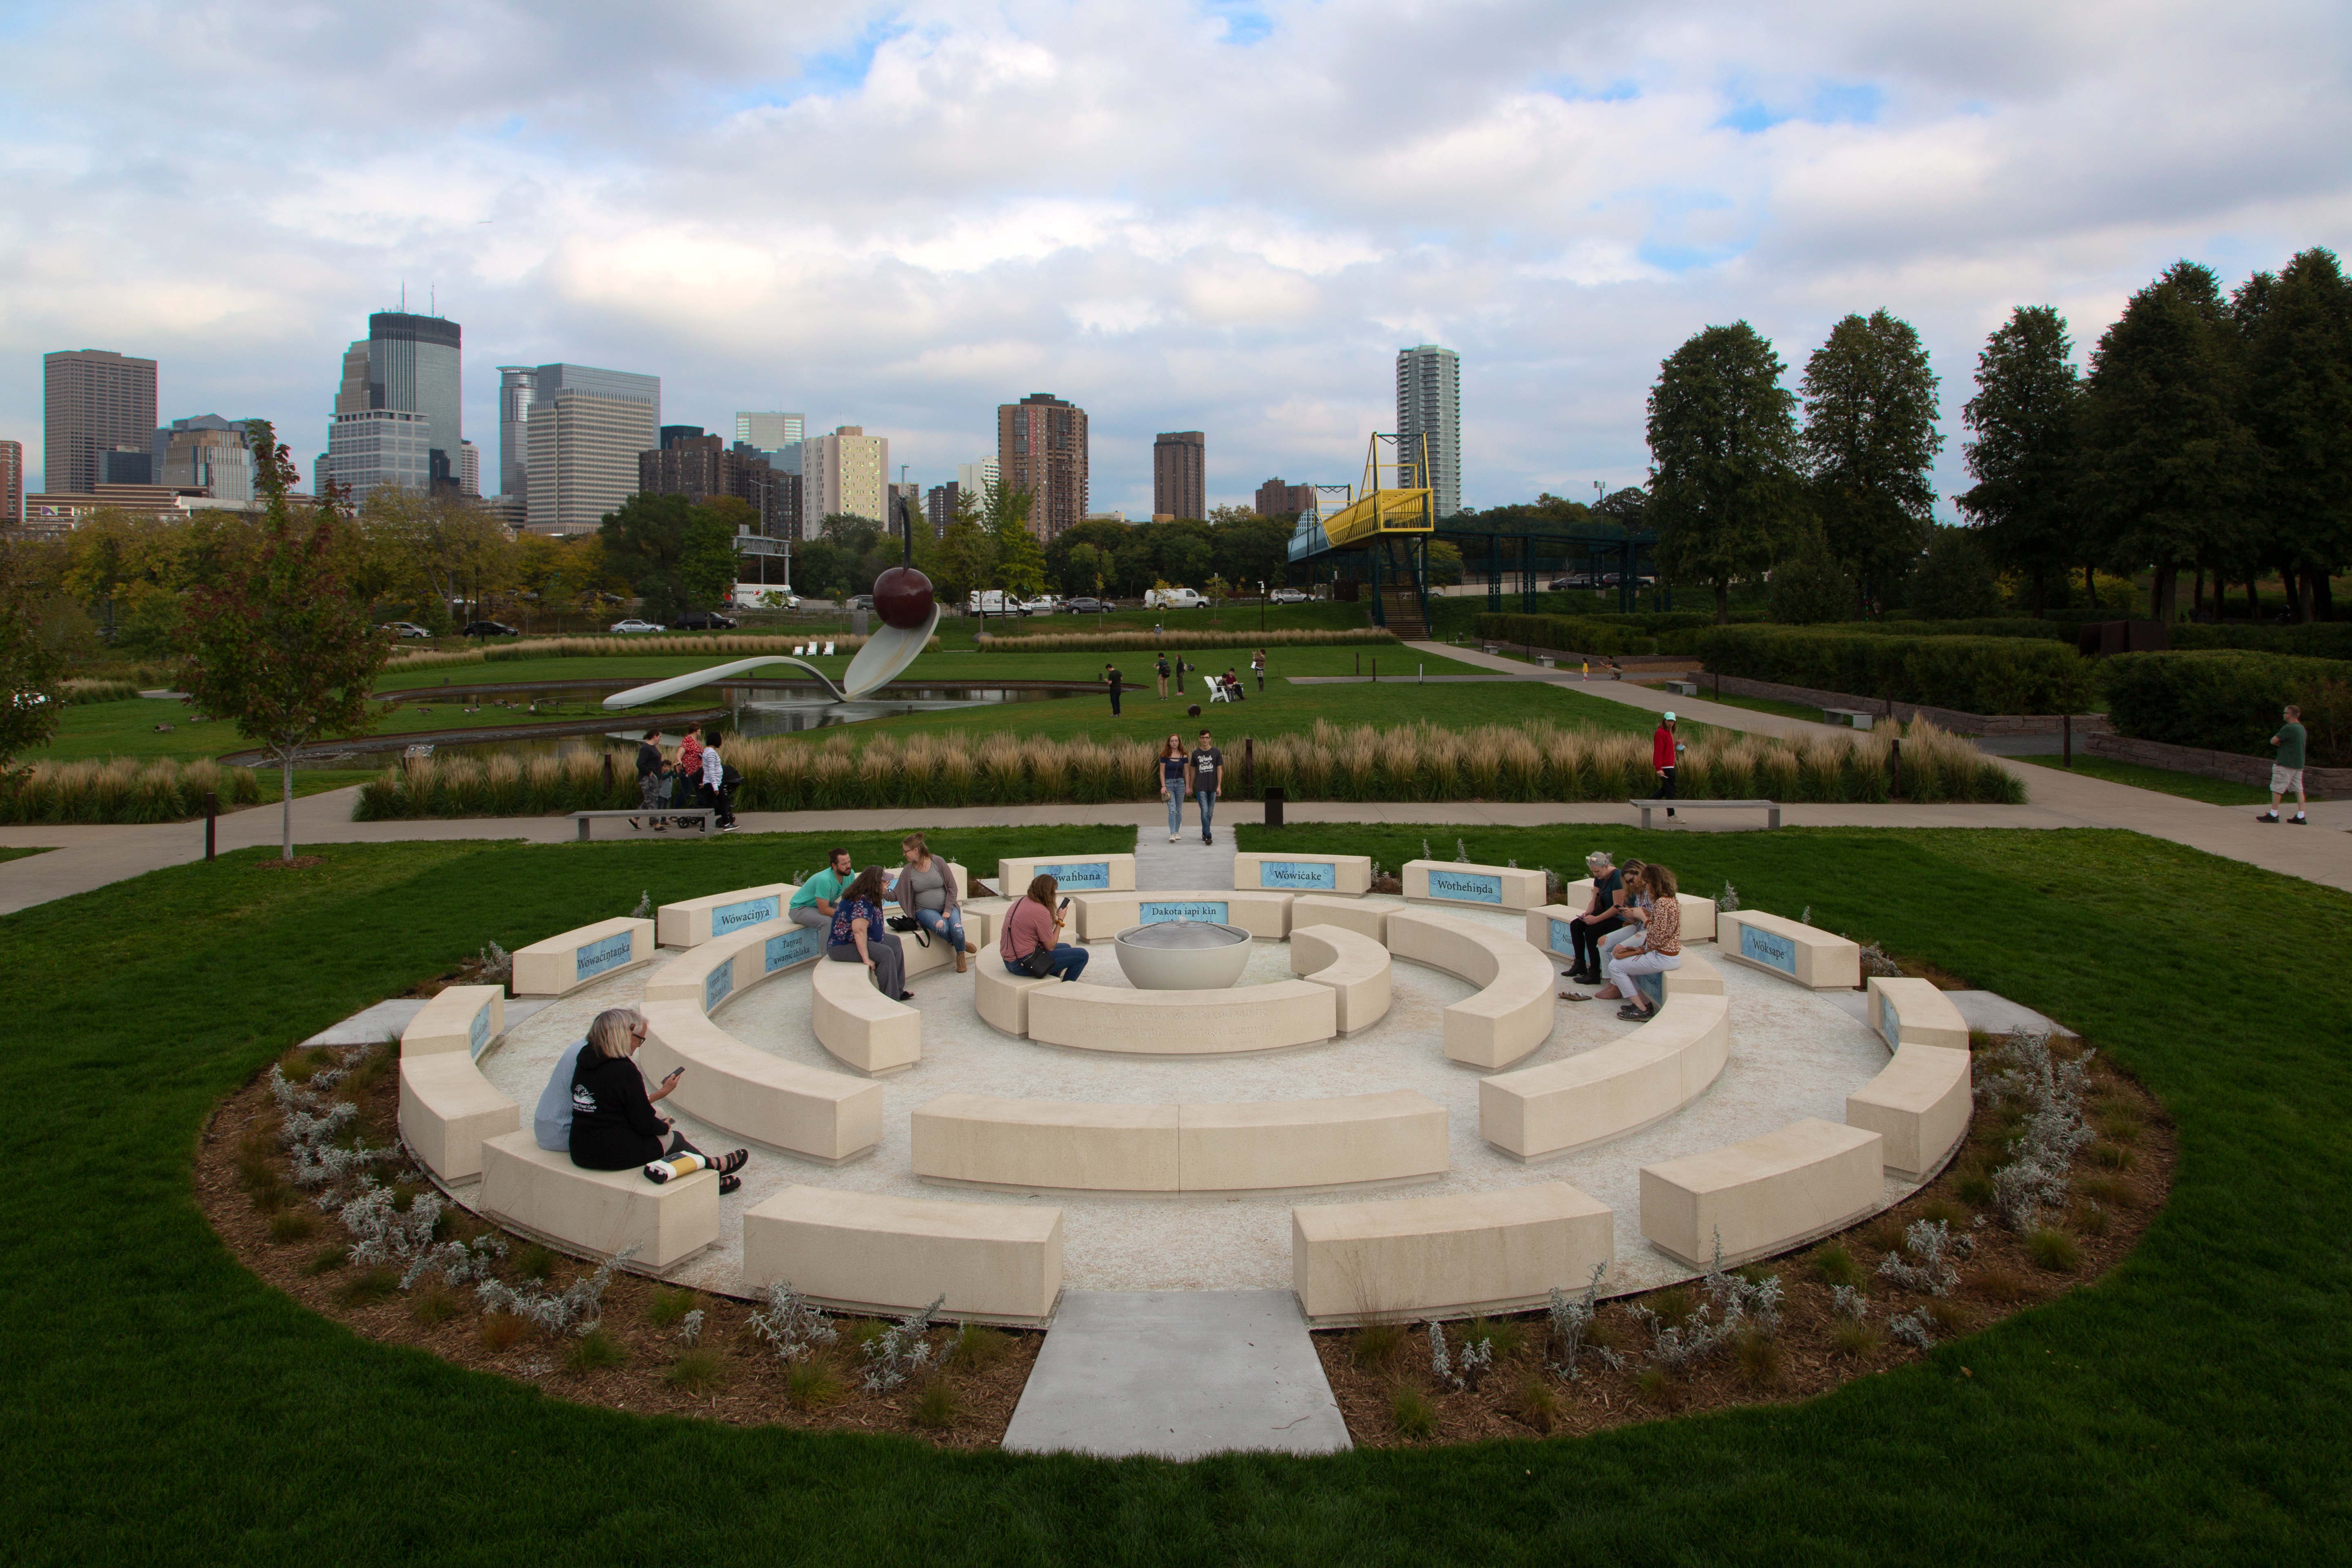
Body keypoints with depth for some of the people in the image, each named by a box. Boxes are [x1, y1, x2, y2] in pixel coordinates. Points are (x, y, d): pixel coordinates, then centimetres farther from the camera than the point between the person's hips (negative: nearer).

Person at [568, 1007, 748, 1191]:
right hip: (616, 1154, -8)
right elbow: (645, 1125, -16)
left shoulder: (584, 1063, 4)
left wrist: (661, 1092, 22)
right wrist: (665, 1126, 6)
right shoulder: (624, 1070, -22)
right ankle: (713, 1166, 42)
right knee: (675, 1138, 16)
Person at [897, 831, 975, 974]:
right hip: (925, 911, 0)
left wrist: (948, 911, -11)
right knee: (941, 926, -35)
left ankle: (961, 954, 5)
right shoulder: (909, 871, 0)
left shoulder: (938, 863, -5)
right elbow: (898, 895, 1)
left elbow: (952, 888, -4)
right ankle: (961, 944, -3)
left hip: (947, 907, 0)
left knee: (957, 930, -30)